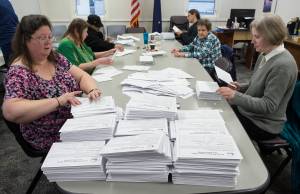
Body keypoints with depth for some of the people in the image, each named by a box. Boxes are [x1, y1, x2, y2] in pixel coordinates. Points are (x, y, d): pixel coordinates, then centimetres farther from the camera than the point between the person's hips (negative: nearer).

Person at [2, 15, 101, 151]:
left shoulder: (55, 58, 3)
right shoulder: (19, 72, -16)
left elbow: (82, 76, 3)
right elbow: (10, 112, -28)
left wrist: (92, 90, -19)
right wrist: (58, 101, -35)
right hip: (54, 138, -6)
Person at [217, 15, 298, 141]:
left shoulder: (282, 65, -26)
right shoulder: (265, 55, 0)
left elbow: (268, 105, -26)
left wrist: (236, 96, -30)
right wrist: (241, 87, -2)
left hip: (262, 124, -8)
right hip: (248, 110, 8)